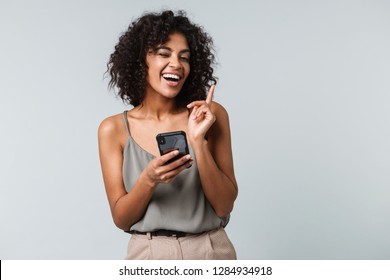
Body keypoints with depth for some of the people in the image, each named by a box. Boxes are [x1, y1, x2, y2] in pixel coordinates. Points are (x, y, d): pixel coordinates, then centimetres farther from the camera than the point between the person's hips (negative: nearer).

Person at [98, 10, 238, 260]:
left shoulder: (211, 115, -6)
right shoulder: (114, 129, -5)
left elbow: (224, 206, -9)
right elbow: (121, 218, -6)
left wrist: (198, 142, -19)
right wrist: (149, 179, -23)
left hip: (211, 251, 0)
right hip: (149, 254, 0)